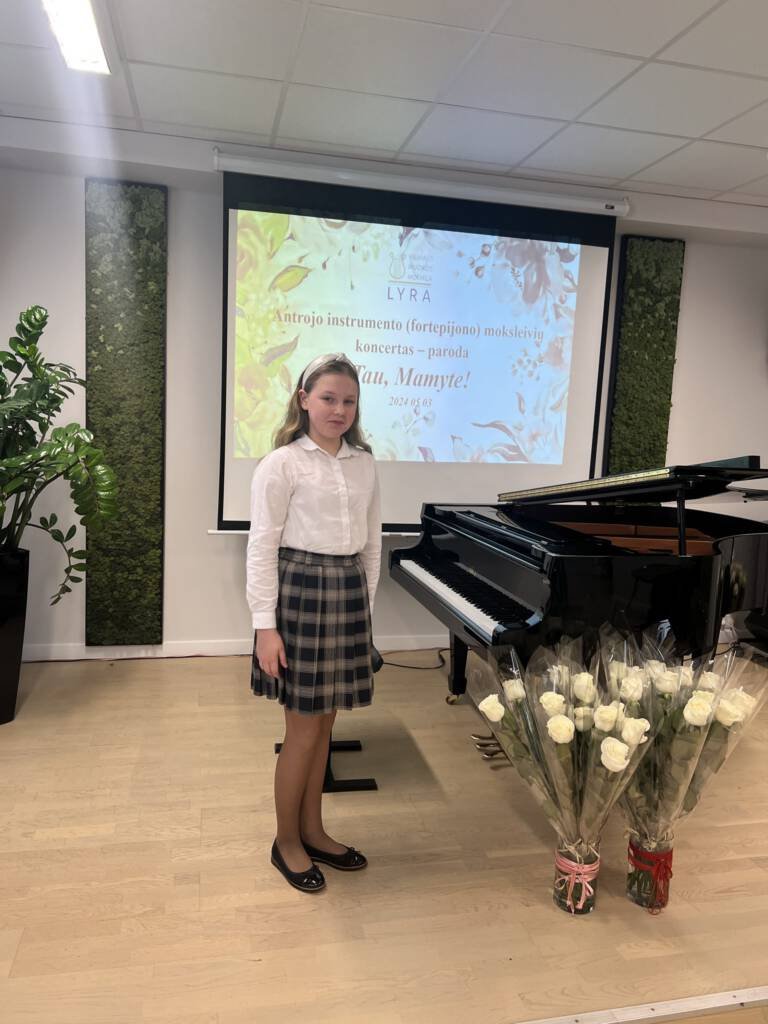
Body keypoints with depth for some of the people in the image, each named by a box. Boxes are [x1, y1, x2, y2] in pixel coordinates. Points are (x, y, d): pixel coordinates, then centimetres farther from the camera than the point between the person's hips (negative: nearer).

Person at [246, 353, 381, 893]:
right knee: (305, 728, 3)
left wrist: (364, 605, 13)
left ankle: (312, 832, 32)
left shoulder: (364, 464, 9)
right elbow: (262, 548, -10)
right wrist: (266, 625, -14)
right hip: (301, 590, -5)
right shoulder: (282, 463, -8)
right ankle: (286, 841, 24)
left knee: (324, 721, 15)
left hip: (348, 591, 6)